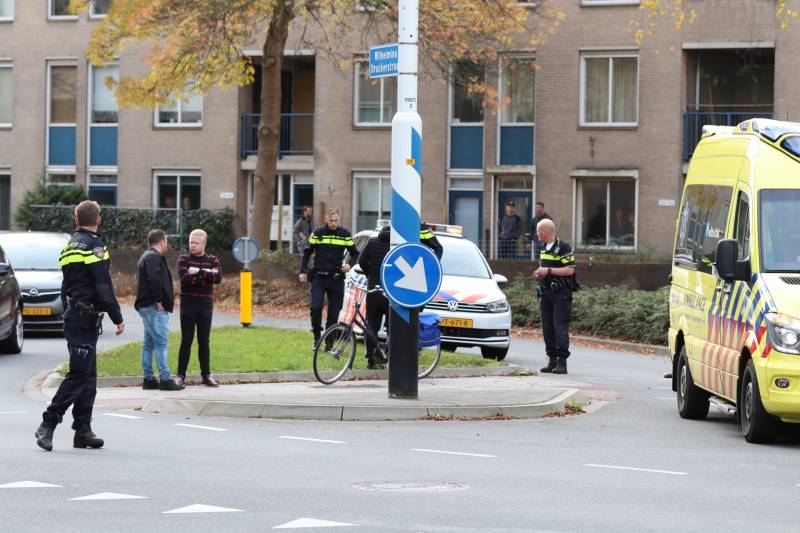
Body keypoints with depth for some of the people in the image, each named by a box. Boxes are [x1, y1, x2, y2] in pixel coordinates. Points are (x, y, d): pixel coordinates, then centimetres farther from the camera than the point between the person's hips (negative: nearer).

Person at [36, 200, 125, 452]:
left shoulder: (70, 246, 17)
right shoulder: (93, 245, -11)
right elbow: (104, 287, -16)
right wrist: (117, 318, -10)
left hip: (73, 316, 9)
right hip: (86, 318, -9)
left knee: (88, 377, 10)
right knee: (79, 375, -10)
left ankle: (83, 430, 9)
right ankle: (48, 424, -12)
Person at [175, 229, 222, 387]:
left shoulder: (212, 260, 7)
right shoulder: (183, 259, 1)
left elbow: (218, 278, -11)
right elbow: (184, 278, -17)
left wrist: (198, 271, -15)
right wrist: (207, 274, -14)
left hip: (205, 306, 2)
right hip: (188, 305, -2)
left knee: (204, 341, 7)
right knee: (186, 340, -2)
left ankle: (206, 375, 13)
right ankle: (181, 375, 1)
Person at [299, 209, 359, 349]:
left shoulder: (345, 235, 4)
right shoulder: (318, 233, 2)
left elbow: (355, 253, 12)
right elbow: (307, 252, 9)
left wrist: (349, 265, -8)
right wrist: (303, 271, 2)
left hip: (336, 279, 1)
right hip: (319, 278, -1)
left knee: (334, 311, 2)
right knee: (316, 307, -14)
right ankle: (317, 337, 5)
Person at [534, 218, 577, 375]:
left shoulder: (563, 248, -10)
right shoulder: (543, 248, 16)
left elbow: (570, 269, -17)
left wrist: (549, 271, -18)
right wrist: (539, 272, 6)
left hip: (561, 293, -8)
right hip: (545, 292, 8)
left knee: (560, 327, -10)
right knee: (547, 327, 7)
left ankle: (562, 362, -10)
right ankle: (552, 360, 12)